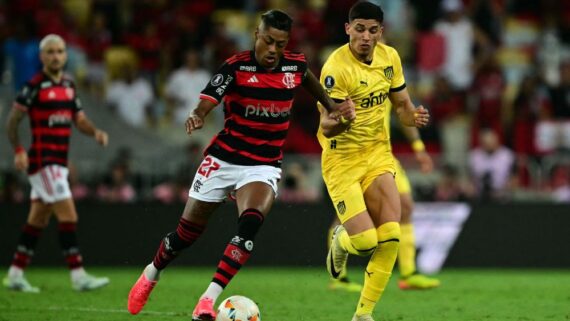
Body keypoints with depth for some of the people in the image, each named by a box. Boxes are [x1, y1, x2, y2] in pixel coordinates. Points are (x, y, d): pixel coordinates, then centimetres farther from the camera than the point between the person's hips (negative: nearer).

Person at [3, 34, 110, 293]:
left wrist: (95, 132, -4)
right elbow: (13, 120, -8)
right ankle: (78, 276, -13)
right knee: (68, 215, -13)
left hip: (59, 162, 8)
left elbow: (79, 119, 17)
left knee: (38, 219, 11)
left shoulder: (68, 85, 13)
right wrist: (19, 151, -19)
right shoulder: (34, 86, -9)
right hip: (42, 161, -8)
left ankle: (15, 275, 18)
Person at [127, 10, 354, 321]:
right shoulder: (235, 67, -14)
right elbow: (204, 105, -25)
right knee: (187, 233, 8)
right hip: (223, 159, -1)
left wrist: (332, 106, 14)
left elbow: (308, 80, 24)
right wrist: (195, 117, -47)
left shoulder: (295, 65, -2)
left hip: (263, 166, 1)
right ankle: (151, 274, 39)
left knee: (250, 224, -27)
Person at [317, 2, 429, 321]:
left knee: (390, 236, -11)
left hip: (378, 154, 5)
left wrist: (413, 115, -10)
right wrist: (334, 124, -45)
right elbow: (326, 128, -21)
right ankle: (341, 240, 25)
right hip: (342, 160, -5)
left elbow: (402, 104, 13)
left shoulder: (390, 57, 1)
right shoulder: (336, 68, -19)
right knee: (365, 241, -15)